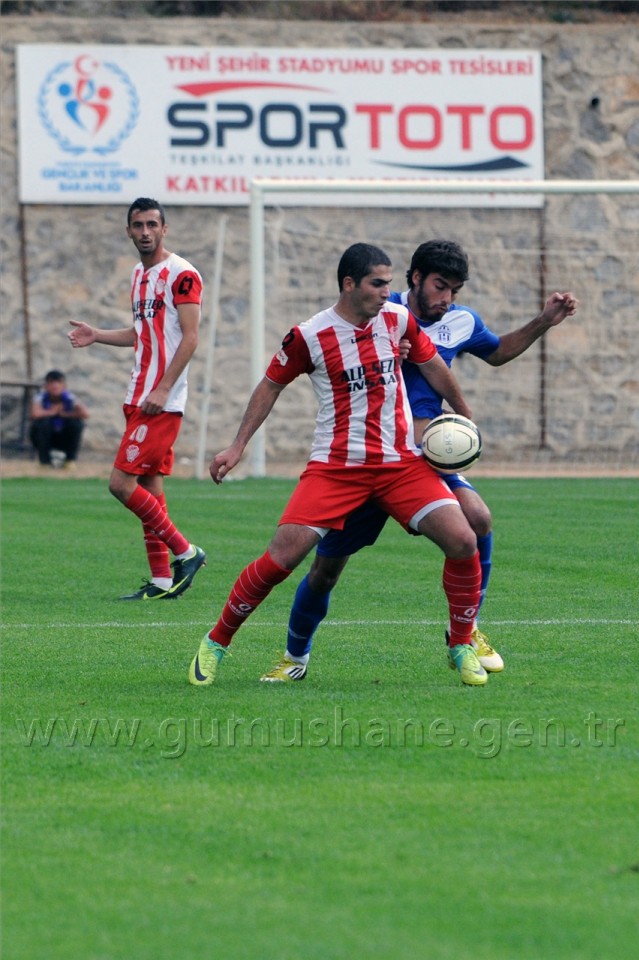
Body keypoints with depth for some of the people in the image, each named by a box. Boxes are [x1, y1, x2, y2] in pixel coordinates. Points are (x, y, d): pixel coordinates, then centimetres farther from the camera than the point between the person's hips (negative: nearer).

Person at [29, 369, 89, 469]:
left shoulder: (69, 398, -13)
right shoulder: (41, 397, -17)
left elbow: (85, 414, -29)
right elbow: (35, 413, -39)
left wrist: (65, 414, -21)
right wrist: (51, 412, -23)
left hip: (64, 438, 1)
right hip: (45, 437, -1)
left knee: (77, 423, -25)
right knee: (42, 421, -31)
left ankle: (70, 459, -7)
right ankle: (45, 460, -14)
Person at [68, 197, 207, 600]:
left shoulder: (181, 274, -11)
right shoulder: (140, 274, 17)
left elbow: (190, 338, -16)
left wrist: (163, 389, -22)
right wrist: (96, 335, 17)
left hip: (162, 401, -9)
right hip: (139, 397, 9)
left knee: (122, 483, -13)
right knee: (149, 485, 8)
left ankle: (185, 553, -3)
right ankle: (162, 581, 10)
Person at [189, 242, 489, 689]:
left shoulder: (399, 320, 1)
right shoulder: (308, 336, -8)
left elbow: (435, 368, 18)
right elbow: (272, 385, 7)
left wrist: (466, 418, 25)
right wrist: (238, 446, 6)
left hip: (402, 462, 3)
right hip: (336, 464, -3)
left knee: (463, 541, -14)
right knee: (282, 556, -15)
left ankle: (462, 647, 7)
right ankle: (216, 643, 6)